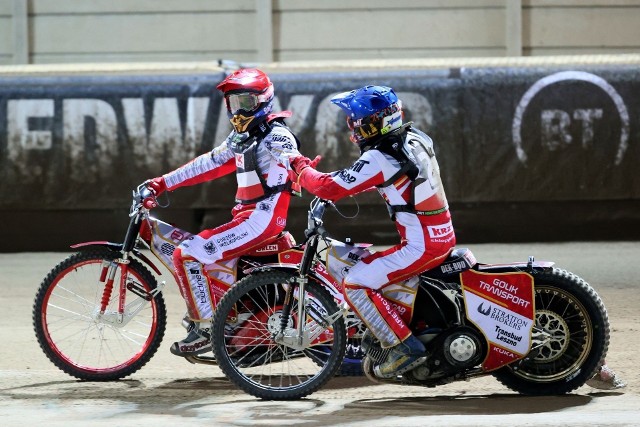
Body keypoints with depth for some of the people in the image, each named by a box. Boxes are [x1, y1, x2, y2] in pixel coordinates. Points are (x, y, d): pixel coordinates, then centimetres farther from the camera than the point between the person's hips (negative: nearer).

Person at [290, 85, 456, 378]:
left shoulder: (378, 159, -18)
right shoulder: (415, 139, 10)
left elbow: (330, 188, -17)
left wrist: (301, 168, 2)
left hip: (420, 246, -9)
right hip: (444, 236, 9)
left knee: (354, 284, -9)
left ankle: (404, 348, -12)